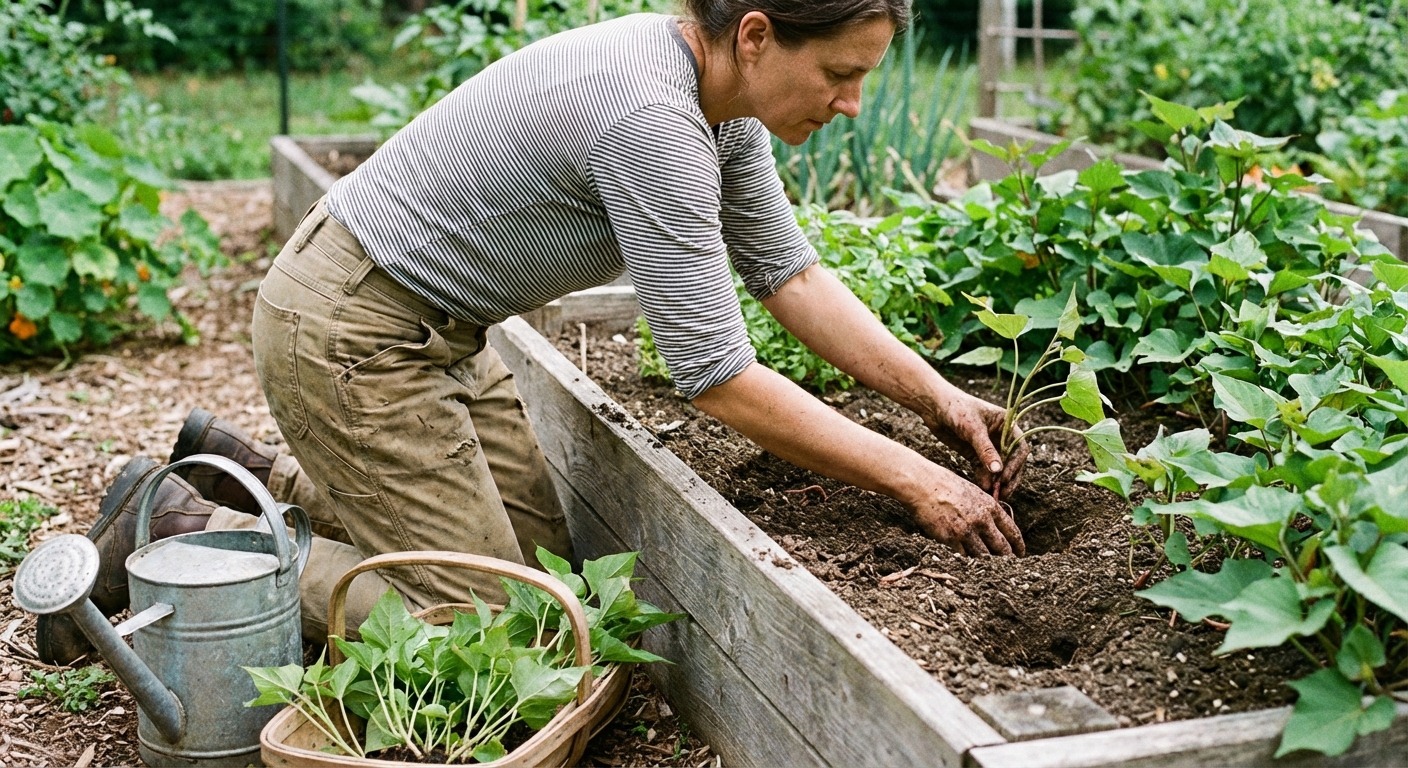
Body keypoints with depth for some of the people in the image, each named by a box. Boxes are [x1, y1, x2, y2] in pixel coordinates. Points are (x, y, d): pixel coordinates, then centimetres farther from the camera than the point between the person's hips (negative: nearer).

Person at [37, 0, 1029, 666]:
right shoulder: (649, 119, -31)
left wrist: (939, 395, 2)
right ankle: (171, 527, 6)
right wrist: (913, 479, -20)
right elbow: (719, 379, -28)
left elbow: (791, 273, 8)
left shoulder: (716, 101, -1)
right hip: (347, 331, -10)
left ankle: (260, 472, 23)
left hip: (438, 329, 10)